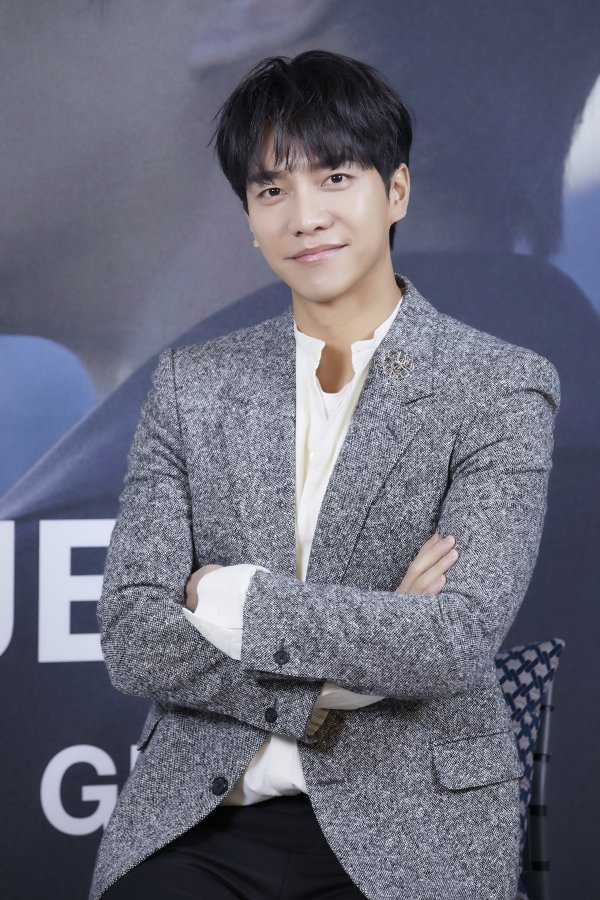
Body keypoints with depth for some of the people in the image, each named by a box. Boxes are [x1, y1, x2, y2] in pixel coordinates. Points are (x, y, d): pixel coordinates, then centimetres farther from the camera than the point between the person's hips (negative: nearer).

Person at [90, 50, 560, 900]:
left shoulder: (501, 388, -2)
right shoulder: (192, 384, 8)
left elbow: (458, 642, -14)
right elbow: (132, 638, 0)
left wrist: (228, 596, -9)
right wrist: (350, 672, -11)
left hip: (407, 831, -2)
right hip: (197, 820, 2)